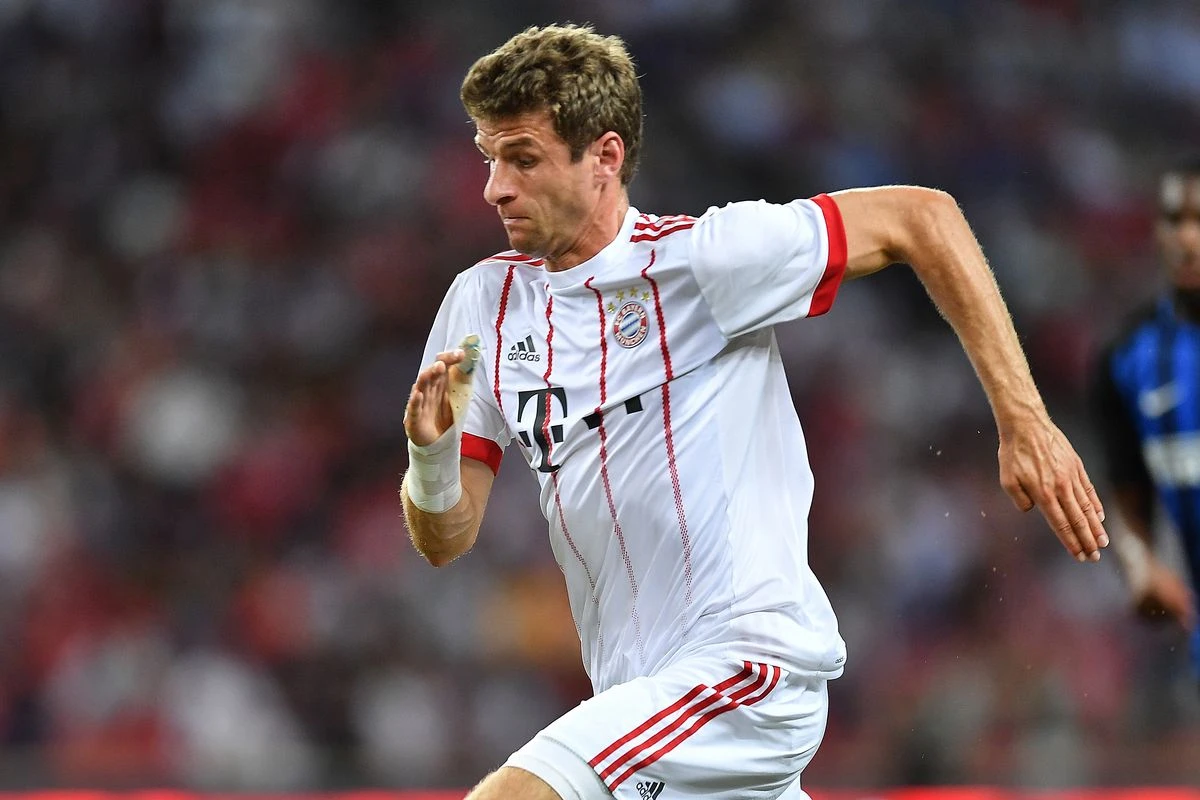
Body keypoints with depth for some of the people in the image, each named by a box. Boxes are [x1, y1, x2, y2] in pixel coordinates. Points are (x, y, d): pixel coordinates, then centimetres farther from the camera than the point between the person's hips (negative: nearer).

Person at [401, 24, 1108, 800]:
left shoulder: (699, 256, -10)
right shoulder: (484, 299, 6)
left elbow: (920, 216, -5)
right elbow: (446, 540, 7)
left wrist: (1024, 422, -10)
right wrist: (432, 456, -17)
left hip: (751, 658, -8)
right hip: (638, 694, 8)